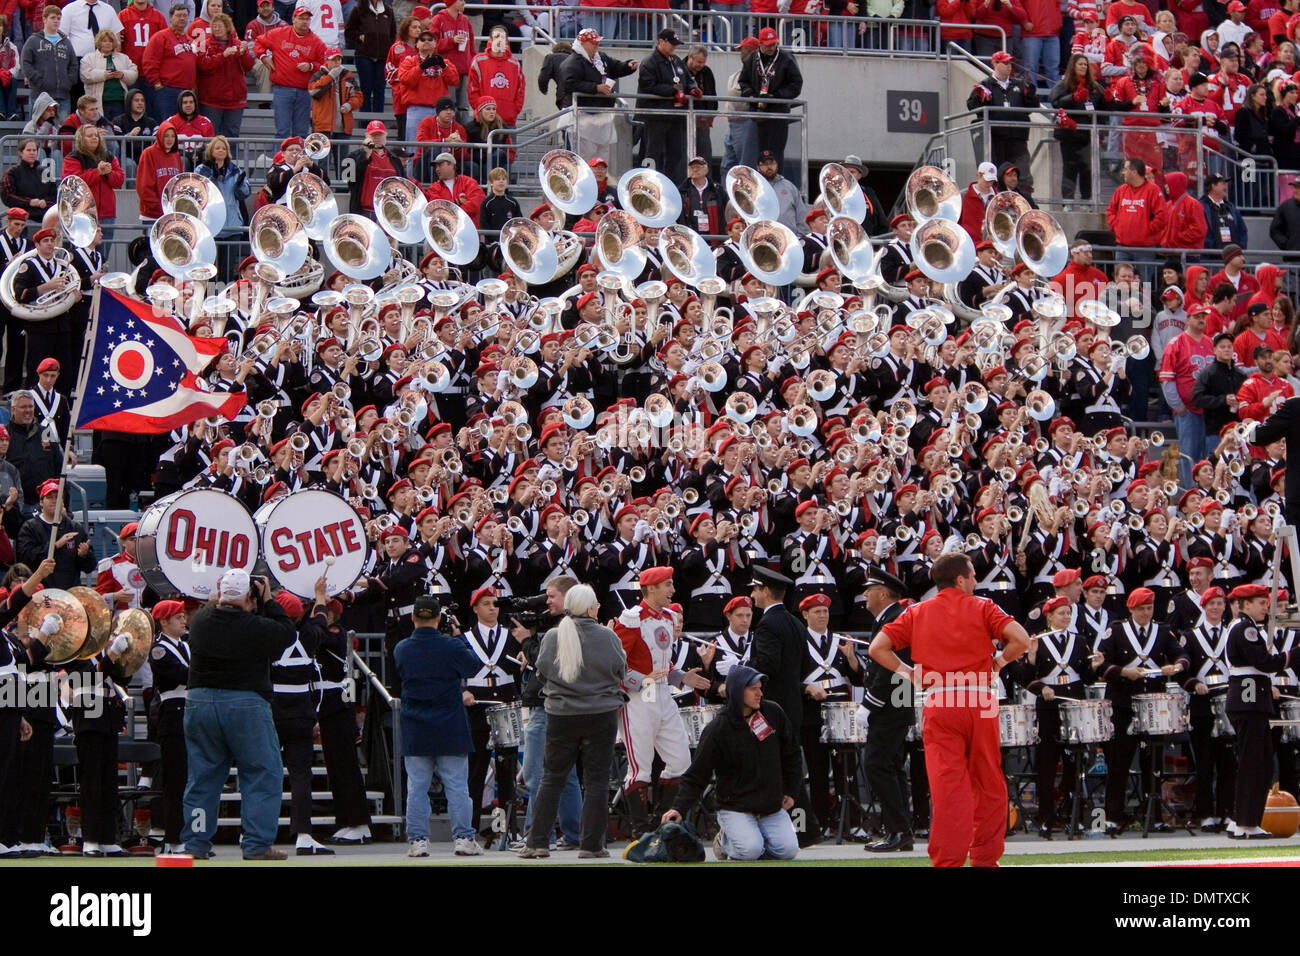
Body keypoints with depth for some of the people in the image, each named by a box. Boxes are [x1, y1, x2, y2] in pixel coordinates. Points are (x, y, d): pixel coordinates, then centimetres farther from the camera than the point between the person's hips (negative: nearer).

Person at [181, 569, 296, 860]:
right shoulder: (256, 627, -15)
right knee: (262, 775, 4)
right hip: (246, 705, -5)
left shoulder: (199, 621, -2)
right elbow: (287, 633, 1)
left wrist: (221, 597, 19)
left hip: (199, 703, 5)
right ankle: (257, 844, -1)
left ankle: (196, 843, 13)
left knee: (202, 776, 13)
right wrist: (268, 602, 5)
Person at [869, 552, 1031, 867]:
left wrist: (909, 673, 11)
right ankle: (984, 858, 15)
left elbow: (877, 648, 4)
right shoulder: (982, 607, 5)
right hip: (979, 702, -1)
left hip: (938, 704, 1)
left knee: (947, 785, -3)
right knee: (988, 784, 11)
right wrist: (997, 662, 8)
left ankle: (948, 860, -9)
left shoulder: (916, 613, 11)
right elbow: (1021, 640, -8)